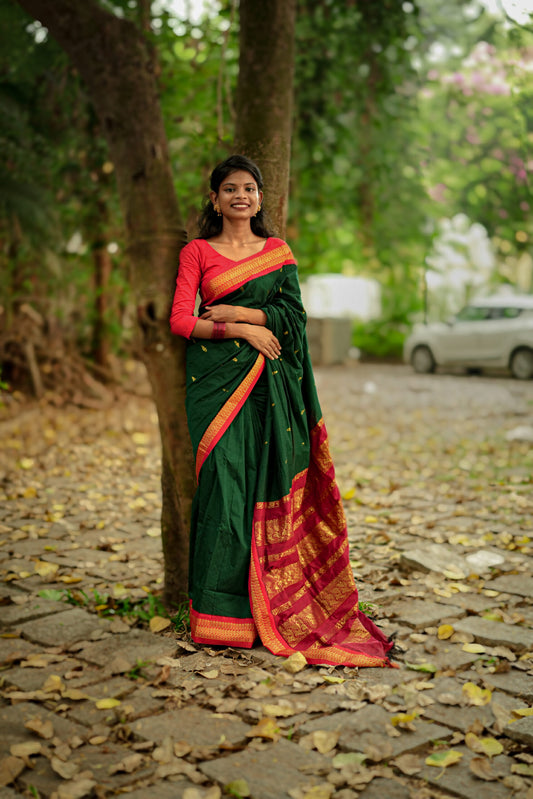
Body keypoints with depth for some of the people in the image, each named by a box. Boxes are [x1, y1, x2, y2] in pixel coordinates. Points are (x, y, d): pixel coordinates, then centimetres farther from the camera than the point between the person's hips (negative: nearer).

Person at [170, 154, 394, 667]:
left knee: (269, 486, -1)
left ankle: (269, 609, 9)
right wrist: (244, 330, -10)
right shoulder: (197, 252, 9)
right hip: (218, 380, -2)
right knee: (224, 485, -8)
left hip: (270, 384, 2)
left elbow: (293, 313, 2)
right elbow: (180, 320, -1)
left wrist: (233, 311, -6)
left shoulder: (278, 251, 15)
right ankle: (220, 614, 0)